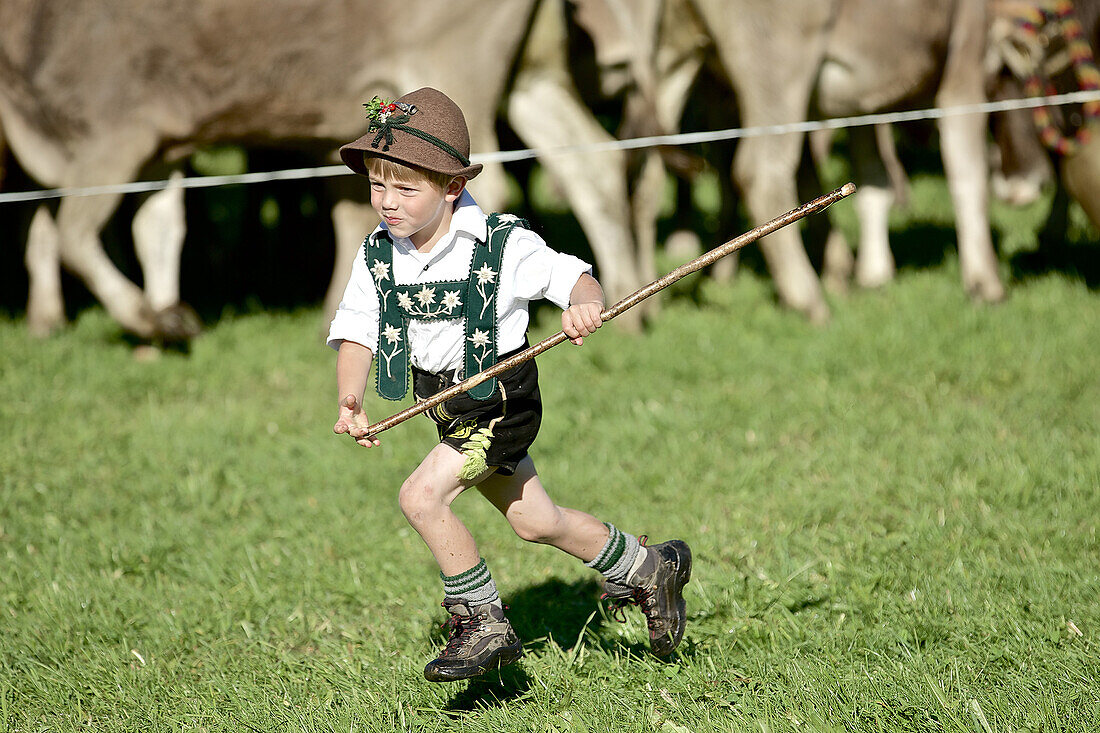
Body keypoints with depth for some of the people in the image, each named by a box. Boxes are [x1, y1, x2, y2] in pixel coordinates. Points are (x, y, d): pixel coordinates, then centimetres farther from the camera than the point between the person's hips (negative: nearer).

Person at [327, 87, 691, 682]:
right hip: (449, 408, 7)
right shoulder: (377, 257, -6)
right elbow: (356, 335, -8)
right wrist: (350, 402, -26)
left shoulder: (502, 246, -20)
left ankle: (482, 625, -7)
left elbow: (574, 276, -16)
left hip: (503, 403, -7)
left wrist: (585, 305, -40)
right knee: (535, 523, 19)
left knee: (422, 494, -22)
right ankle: (648, 569, 42)